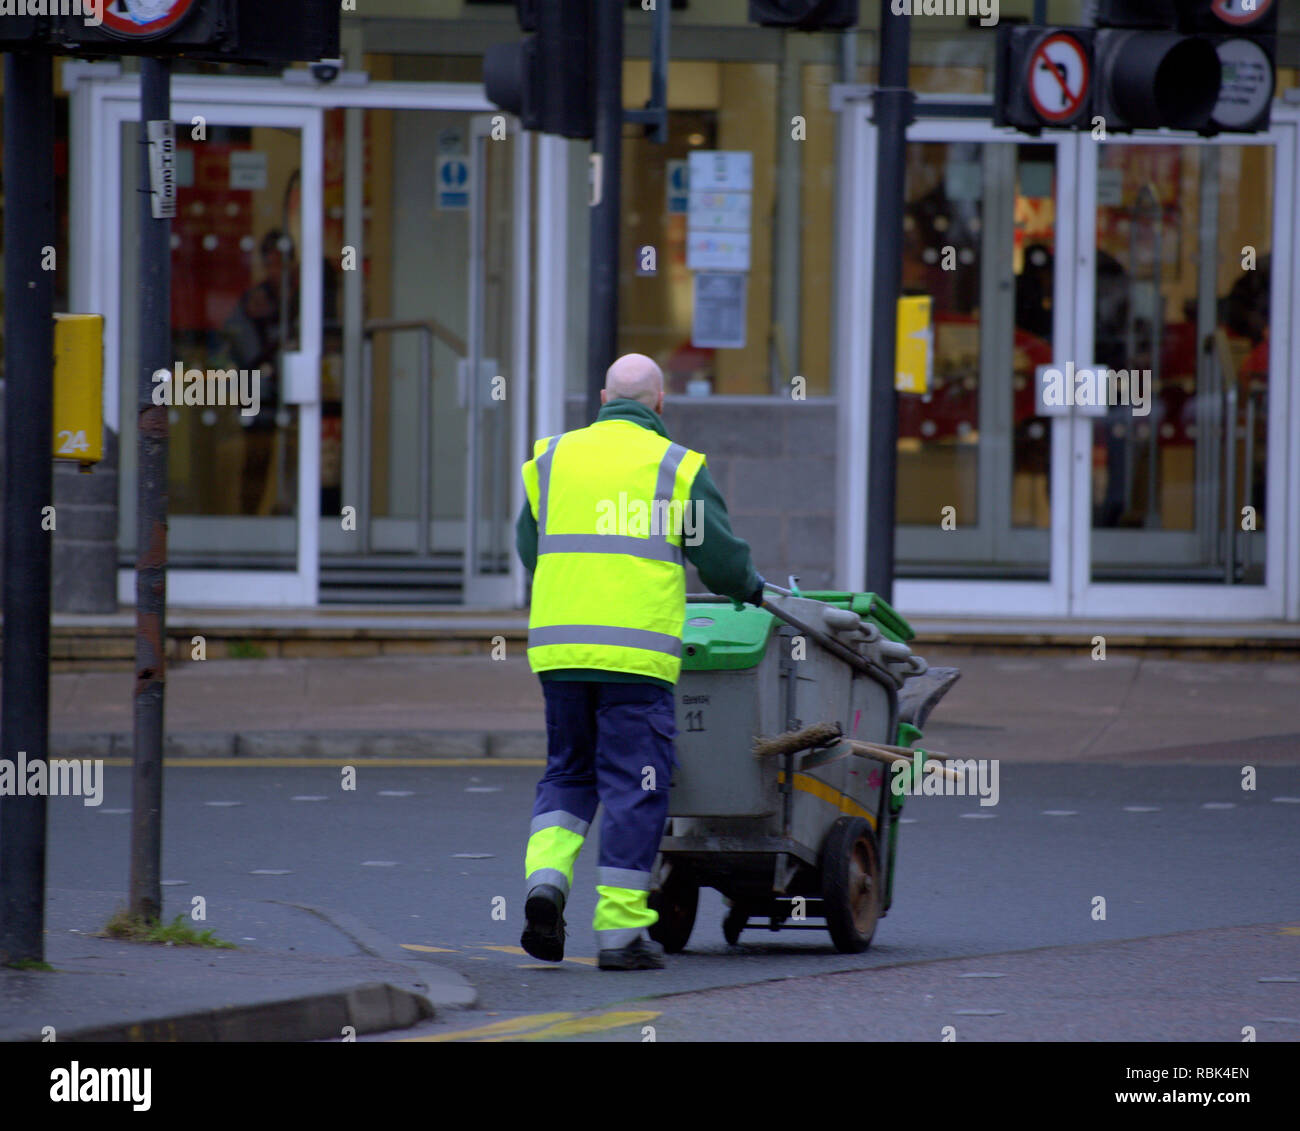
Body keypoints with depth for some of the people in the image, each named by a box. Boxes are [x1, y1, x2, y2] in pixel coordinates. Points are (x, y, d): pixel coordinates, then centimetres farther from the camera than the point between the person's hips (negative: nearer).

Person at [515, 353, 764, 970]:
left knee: (568, 772, 17)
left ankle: (546, 875, -6)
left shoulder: (551, 459, 11)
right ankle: (620, 927, -1)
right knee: (633, 782, 2)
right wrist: (752, 590, 22)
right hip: (636, 652, -4)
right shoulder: (676, 467, 0)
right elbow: (720, 557, 1)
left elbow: (529, 549, 16)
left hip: (559, 643, 4)